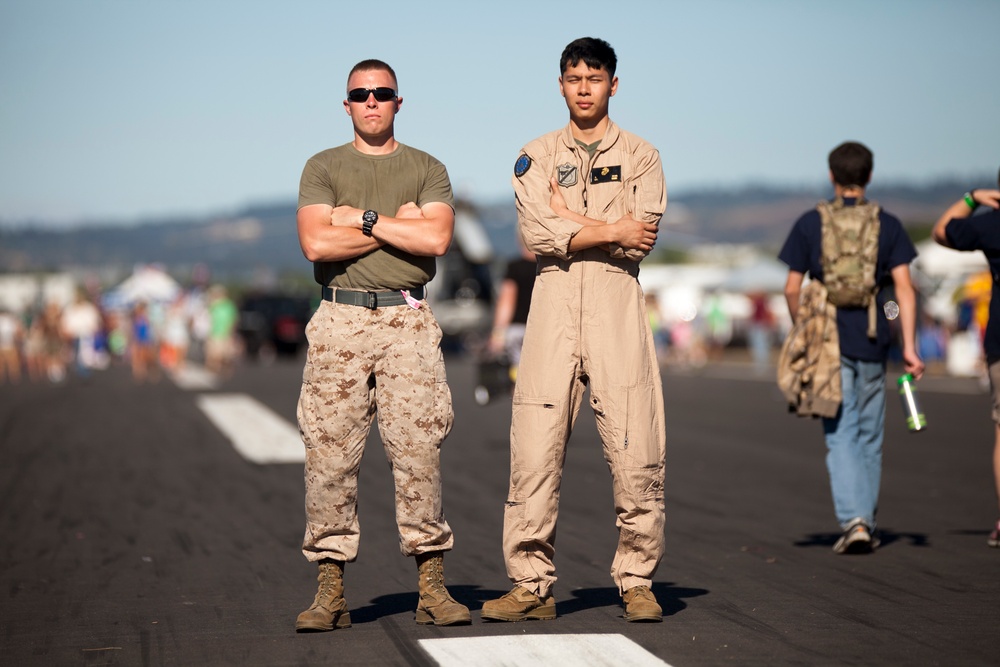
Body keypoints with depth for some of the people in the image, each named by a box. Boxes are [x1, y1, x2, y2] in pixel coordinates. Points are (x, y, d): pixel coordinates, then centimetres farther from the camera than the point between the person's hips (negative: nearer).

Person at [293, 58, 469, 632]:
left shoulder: (427, 170, 13)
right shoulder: (324, 168, 11)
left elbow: (437, 239, -6)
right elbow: (316, 243, -6)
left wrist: (363, 218, -5)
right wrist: (399, 225, -1)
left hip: (407, 319, 0)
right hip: (340, 320, 0)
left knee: (419, 450, -5)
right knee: (330, 454, -4)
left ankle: (432, 587, 0)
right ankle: (331, 591, 1)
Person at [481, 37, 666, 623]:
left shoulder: (641, 157, 11)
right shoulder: (538, 156, 13)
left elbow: (642, 240, -4)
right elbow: (536, 234, -4)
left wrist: (571, 220, -2)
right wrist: (611, 230, -6)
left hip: (618, 304, 0)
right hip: (555, 301, 1)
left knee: (636, 454, -4)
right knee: (535, 450, -5)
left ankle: (637, 582, 7)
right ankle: (532, 585, 2)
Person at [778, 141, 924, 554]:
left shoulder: (810, 224, 1)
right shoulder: (888, 225, 3)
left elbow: (792, 289, 0)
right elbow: (904, 287, -5)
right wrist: (909, 347, -6)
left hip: (829, 340, -1)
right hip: (872, 343, 1)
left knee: (841, 437, -1)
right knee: (869, 438, 12)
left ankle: (853, 521, -17)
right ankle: (865, 523, 18)